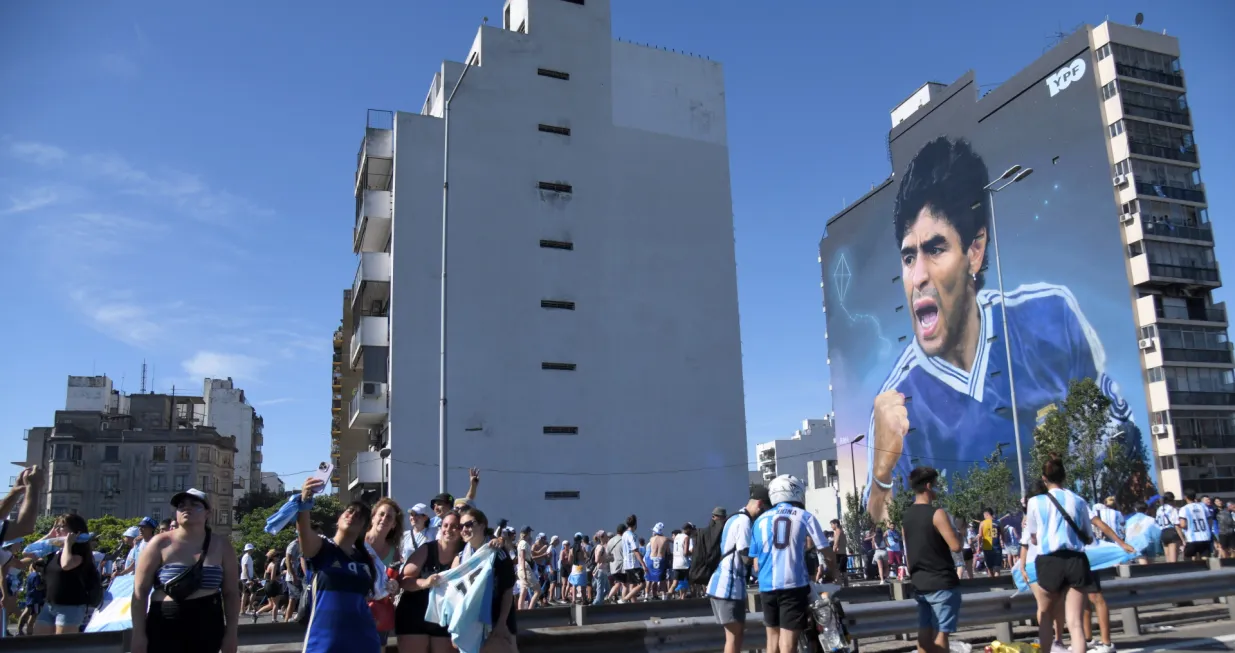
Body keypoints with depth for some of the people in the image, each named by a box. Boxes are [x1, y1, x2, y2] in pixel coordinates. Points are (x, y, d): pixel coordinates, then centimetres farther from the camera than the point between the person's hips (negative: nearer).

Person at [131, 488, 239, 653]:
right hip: (164, 628, -2)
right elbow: (140, 591, -2)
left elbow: (231, 593, 6)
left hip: (207, 629, 2)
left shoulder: (221, 547, 3)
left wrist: (231, 633, 1)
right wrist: (139, 633, -7)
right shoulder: (160, 544, -2)